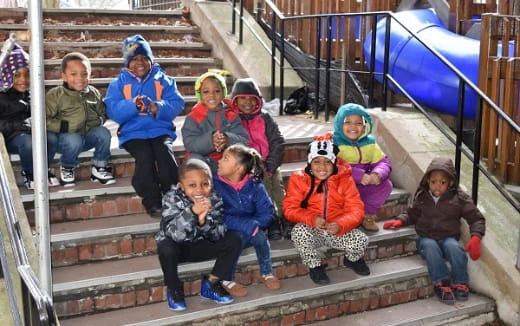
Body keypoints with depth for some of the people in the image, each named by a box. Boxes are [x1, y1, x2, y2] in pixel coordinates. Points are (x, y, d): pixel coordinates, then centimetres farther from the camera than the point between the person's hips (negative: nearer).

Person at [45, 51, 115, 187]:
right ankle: (67, 168, -4)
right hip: (64, 138, -4)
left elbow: (103, 114, 15)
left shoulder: (93, 93, 5)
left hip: (87, 136, 4)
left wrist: (98, 120, -7)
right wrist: (64, 126, -24)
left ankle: (99, 167, -4)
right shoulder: (55, 95, -9)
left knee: (103, 132, -22)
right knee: (74, 140, -35)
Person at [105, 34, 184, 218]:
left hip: (160, 129, 1)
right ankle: (153, 203, -17)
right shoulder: (119, 83, 11)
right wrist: (132, 105, -22)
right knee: (145, 155, -30)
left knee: (165, 152, -30)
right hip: (133, 132, -1)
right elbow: (112, 110, -4)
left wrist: (158, 108, -21)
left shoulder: (163, 80, 14)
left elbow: (177, 104, -1)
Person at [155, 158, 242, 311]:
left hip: (200, 246, 3)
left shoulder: (215, 199, -15)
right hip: (178, 248, -3)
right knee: (165, 248, -36)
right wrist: (192, 212, -47)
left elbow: (218, 234, -20)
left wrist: (203, 221, -40)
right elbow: (174, 234, -34)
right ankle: (173, 288, -6)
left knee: (234, 240, -16)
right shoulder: (172, 198, -23)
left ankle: (211, 283, 0)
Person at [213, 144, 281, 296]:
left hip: (251, 233, 3)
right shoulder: (216, 184, -15)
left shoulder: (254, 185, -7)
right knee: (239, 236, -33)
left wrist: (254, 224, -27)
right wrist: (247, 225, -28)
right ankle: (227, 280, -15)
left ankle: (267, 273, -4)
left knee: (260, 235, -28)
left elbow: (267, 213, -8)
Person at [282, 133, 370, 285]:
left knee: (361, 241, -25)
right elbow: (290, 208, -10)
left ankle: (353, 259, 15)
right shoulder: (299, 179, -6)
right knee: (299, 231, -34)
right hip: (311, 230, -1)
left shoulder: (344, 179, -5)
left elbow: (356, 210, -9)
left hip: (338, 230, 1)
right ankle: (314, 266, -4)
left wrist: (340, 225, -30)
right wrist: (312, 219, -28)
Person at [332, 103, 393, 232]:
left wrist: (377, 174, -25)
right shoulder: (334, 142, -12)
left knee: (385, 184, -14)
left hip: (362, 187, 5)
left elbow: (383, 162, 0)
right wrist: (360, 176, -33)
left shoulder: (369, 142, 5)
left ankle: (368, 215, 5)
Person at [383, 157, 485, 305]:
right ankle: (442, 283, -29)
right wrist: (400, 220, 0)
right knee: (430, 246, -34)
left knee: (454, 247, -34)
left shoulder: (459, 198, -1)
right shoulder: (422, 197, 6)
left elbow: (476, 218, 0)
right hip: (426, 238, 1)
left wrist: (475, 237, -17)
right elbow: (412, 214, 20)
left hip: (448, 238, -1)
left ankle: (460, 283, -16)